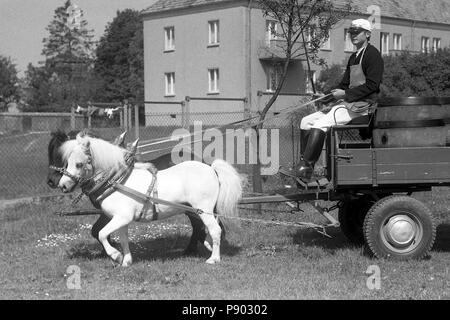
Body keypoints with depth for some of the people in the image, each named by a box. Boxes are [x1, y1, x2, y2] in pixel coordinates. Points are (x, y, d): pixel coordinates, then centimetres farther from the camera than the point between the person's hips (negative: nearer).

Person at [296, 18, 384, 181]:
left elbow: (372, 85, -16)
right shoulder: (354, 57, 22)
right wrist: (330, 96, 5)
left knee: (320, 124, -28)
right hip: (346, 103, 10)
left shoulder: (373, 54, -6)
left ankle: (307, 167, -27)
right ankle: (305, 164, -7)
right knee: (306, 121, 0)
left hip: (362, 105, -10)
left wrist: (345, 94, -17)